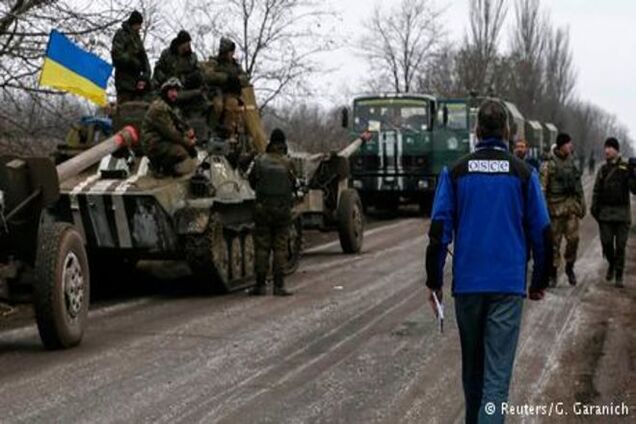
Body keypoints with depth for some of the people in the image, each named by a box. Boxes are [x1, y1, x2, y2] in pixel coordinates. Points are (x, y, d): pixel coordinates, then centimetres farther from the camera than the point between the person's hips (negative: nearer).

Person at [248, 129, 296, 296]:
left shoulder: (260, 161, -3)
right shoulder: (287, 163, -5)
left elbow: (252, 181, 6)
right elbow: (293, 184, 4)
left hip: (263, 208, 1)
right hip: (282, 209, -1)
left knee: (262, 247, 6)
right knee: (280, 247, 3)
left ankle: (260, 284, 5)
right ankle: (279, 285, 0)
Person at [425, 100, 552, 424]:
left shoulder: (456, 172, 2)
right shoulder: (523, 174, 0)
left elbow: (439, 230, -1)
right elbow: (541, 233, 2)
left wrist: (434, 281, 6)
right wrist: (539, 282, 14)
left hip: (467, 284, 2)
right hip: (508, 286, -2)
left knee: (472, 365, 18)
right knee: (497, 372, -4)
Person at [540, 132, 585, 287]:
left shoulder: (572, 162, 12)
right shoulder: (549, 165, -6)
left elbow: (578, 185, 18)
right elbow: (542, 188, -8)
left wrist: (582, 204, 15)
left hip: (571, 205, 4)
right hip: (556, 206, -4)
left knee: (573, 238, -4)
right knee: (555, 241, 1)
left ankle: (569, 267, 17)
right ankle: (553, 273, 11)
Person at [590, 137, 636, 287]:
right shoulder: (603, 169, 9)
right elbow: (597, 190, 14)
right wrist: (594, 207, 4)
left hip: (622, 213, -3)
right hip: (605, 212, 3)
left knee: (620, 246, 0)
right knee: (606, 243, 3)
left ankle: (619, 275, 10)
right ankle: (612, 264, 30)